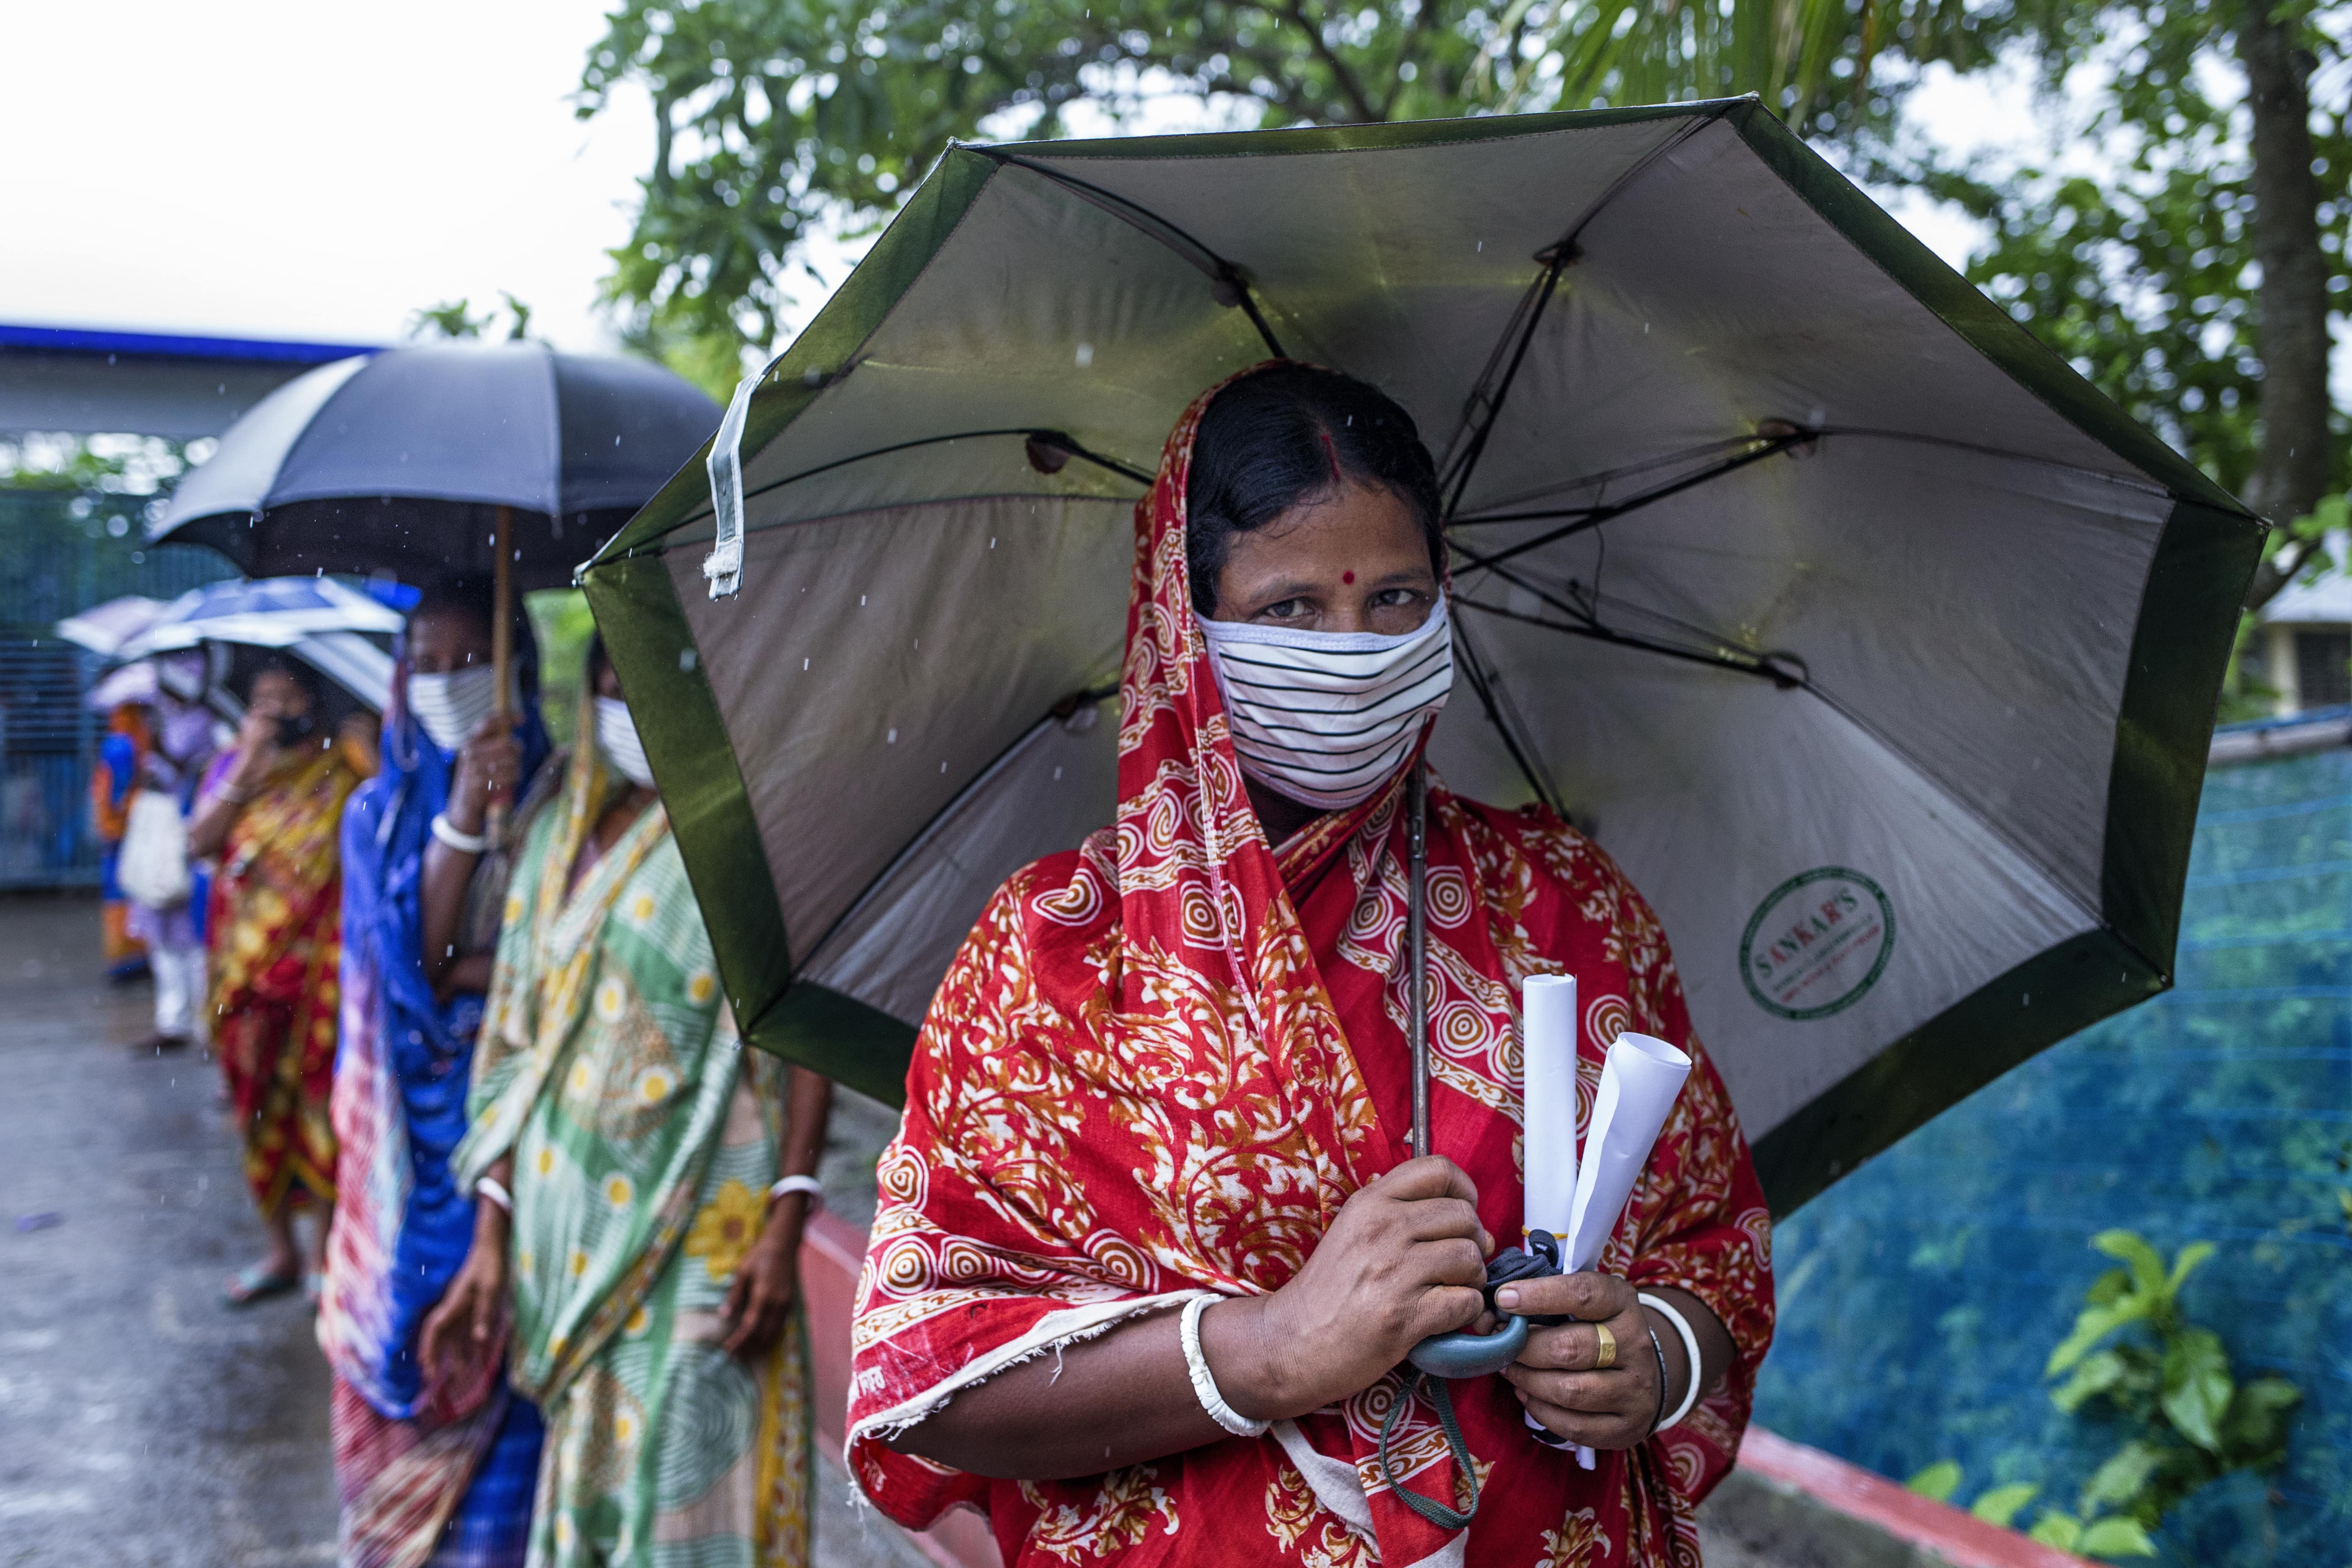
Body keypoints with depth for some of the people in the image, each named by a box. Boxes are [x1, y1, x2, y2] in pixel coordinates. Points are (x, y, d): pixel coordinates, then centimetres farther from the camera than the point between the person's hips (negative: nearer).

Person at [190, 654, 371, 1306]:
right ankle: (281, 1251, 22)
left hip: (314, 959, -4)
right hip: (245, 957, 4)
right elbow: (199, 843, -5)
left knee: (314, 1096, -2)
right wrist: (246, 770, -11)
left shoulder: (339, 763, 0)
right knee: (260, 1100, 10)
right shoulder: (231, 766, 10)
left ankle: (323, 1252, 9)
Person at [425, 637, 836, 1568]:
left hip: (701, 1236, -5)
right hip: (571, 1227, 5)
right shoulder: (560, 835, 11)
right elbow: (518, 1047, 11)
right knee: (586, 1485, 13)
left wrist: (786, 1227, -16)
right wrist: (491, 1241, 6)